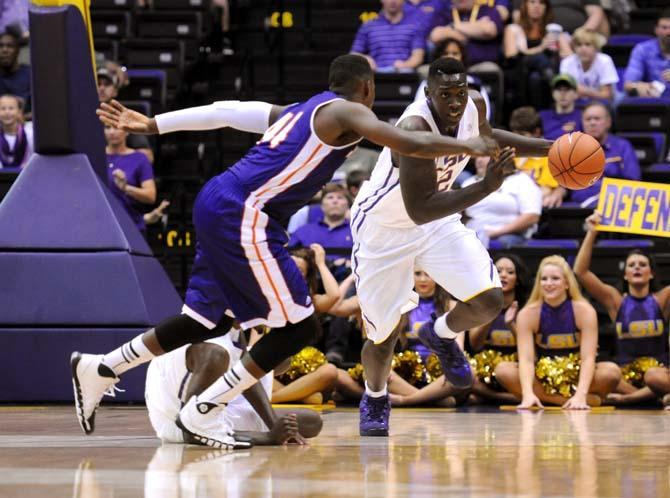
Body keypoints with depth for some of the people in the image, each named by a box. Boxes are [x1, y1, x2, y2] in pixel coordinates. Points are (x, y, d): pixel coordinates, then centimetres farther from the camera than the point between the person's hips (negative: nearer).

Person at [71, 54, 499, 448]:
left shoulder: (300, 110, 22)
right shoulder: (346, 112, -3)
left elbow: (226, 112, 20)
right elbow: (411, 145, -15)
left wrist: (151, 125, 21)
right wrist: (469, 146, -1)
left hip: (219, 206, 9)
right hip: (243, 217, -9)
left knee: (212, 321, 22)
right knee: (299, 327, -3)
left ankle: (99, 370, 27)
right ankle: (200, 414, 0)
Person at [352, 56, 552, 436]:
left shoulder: (475, 106, -14)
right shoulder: (414, 129, -37)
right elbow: (420, 210, -41)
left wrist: (549, 148, 7)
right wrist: (487, 186, -47)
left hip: (438, 221, 6)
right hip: (384, 230, -6)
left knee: (489, 301, -12)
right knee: (384, 337, 2)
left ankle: (442, 335, 22)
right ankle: (375, 400, 36)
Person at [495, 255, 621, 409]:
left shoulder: (584, 311, -13)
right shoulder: (527, 314, -11)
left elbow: (588, 358, -21)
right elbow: (526, 359, -22)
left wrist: (580, 395, -38)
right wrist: (528, 394, -41)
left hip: (577, 377, -2)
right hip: (542, 377, 2)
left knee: (612, 371, -29)